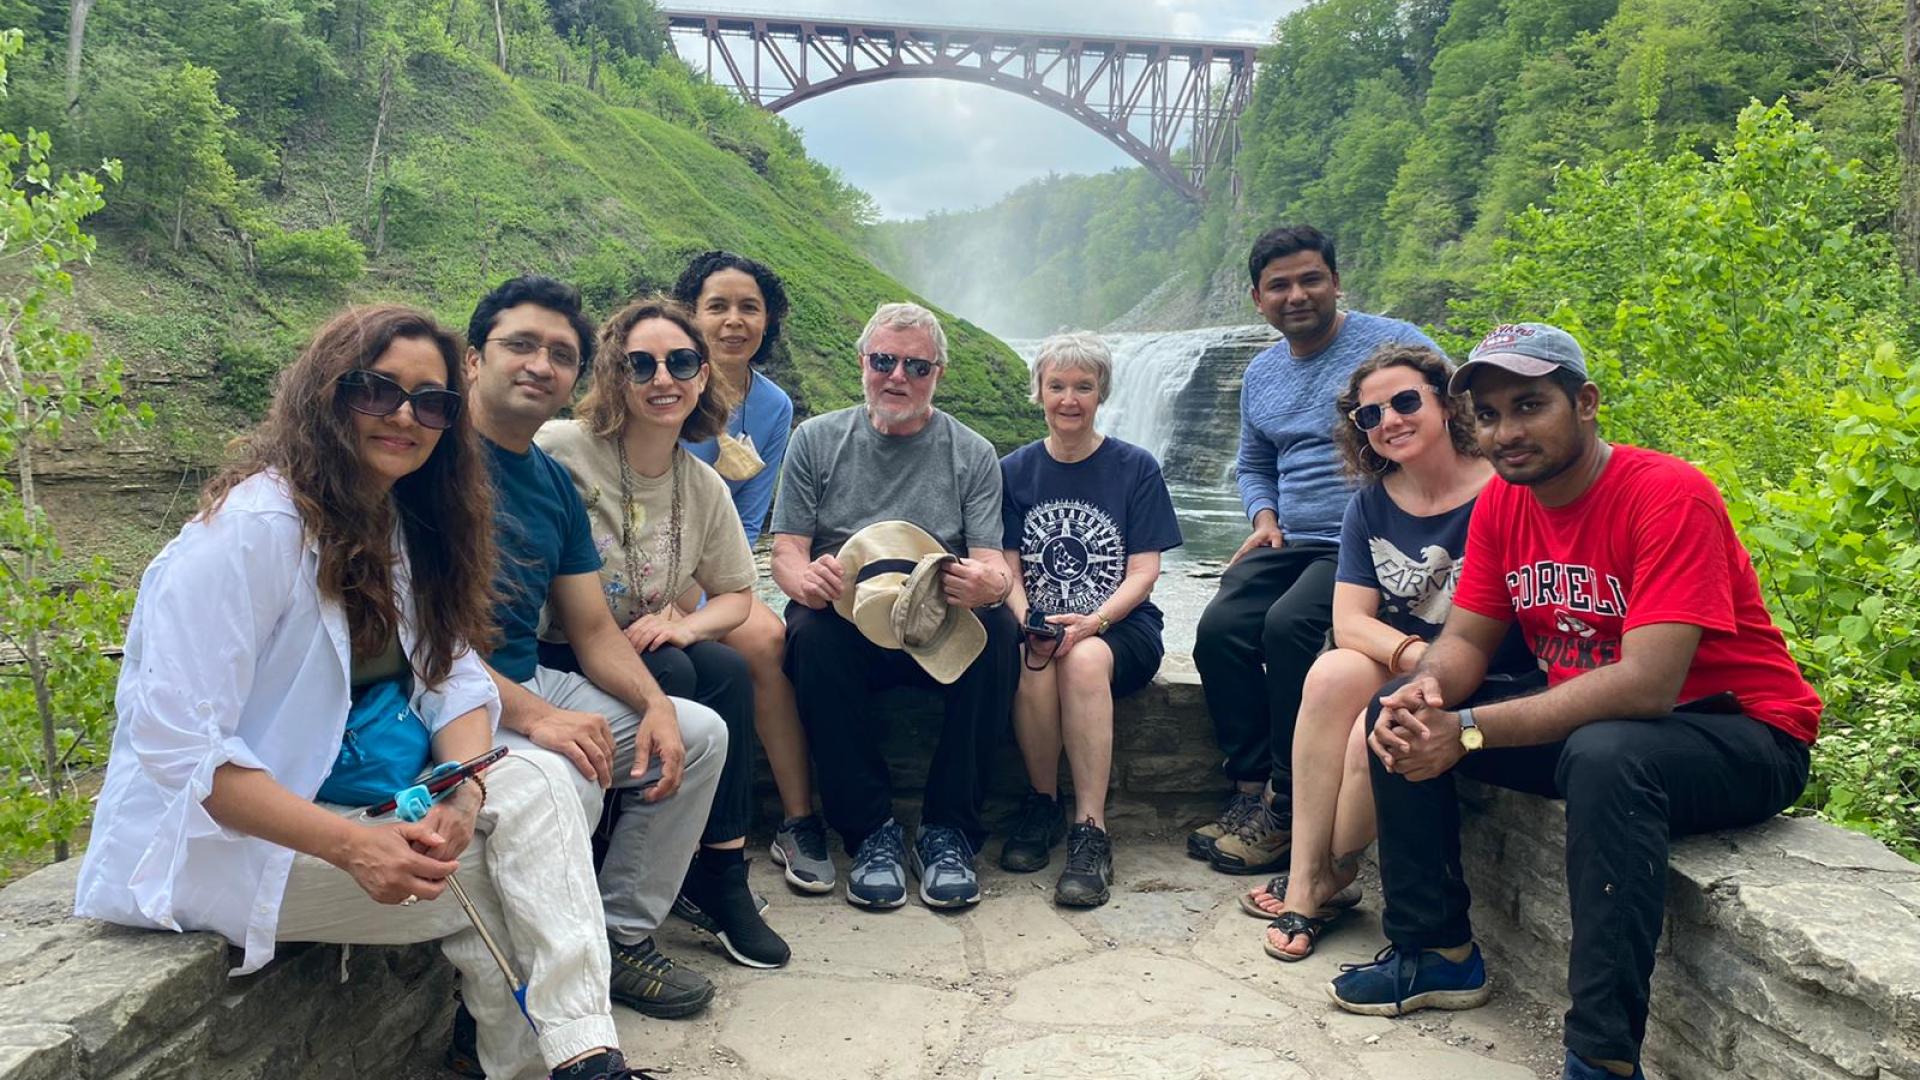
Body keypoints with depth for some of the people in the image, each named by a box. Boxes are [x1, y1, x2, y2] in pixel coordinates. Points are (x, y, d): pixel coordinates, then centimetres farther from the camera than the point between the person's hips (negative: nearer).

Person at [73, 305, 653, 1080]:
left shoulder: (401, 524, 5)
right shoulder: (253, 527, -21)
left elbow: (453, 675, -1)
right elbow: (178, 746, -25)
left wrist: (464, 790, -22)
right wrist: (352, 847, -31)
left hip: (337, 804, 7)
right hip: (210, 843, -7)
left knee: (539, 784, -12)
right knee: (513, 870, -14)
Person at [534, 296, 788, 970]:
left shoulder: (703, 486, 4)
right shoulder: (558, 452, -15)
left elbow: (737, 596, 12)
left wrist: (684, 625, -12)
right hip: (549, 658, -5)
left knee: (728, 669, -21)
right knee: (671, 675, -28)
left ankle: (723, 873, -11)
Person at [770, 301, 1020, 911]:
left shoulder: (972, 455, 9)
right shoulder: (817, 441, 10)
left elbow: (991, 565, 0)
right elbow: (786, 550, 4)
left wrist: (988, 584, -27)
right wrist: (804, 577, -22)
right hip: (847, 622, 0)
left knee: (997, 629, -31)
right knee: (814, 634, -34)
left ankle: (948, 828, -18)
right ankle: (870, 828, -20)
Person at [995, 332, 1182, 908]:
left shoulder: (1135, 468, 4)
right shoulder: (1014, 471, 11)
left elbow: (1143, 572, -2)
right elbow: (1007, 568, 5)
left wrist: (1091, 622, -20)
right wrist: (1029, 622, -16)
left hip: (1121, 626, -1)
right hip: (1037, 623, 2)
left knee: (1083, 659, -36)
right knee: (1034, 662, -34)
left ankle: (1090, 832, -30)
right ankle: (1041, 802, -11)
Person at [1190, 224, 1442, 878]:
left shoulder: (1393, 344, -1)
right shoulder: (1261, 374, 19)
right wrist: (1264, 517, 9)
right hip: (1291, 542, 6)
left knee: (1288, 625, -30)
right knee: (1219, 628, -20)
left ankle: (1287, 808, -18)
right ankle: (1251, 791, -12)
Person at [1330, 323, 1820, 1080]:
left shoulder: (1669, 497, -24)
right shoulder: (1501, 502, -2)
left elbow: (1647, 685, -33)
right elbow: (1467, 637, 1)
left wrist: (1468, 729, -34)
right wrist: (1425, 691, -24)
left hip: (1743, 740, -7)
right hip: (1583, 719, 7)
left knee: (1605, 756, -39)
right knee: (1399, 715, -1)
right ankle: (1439, 952, 10)